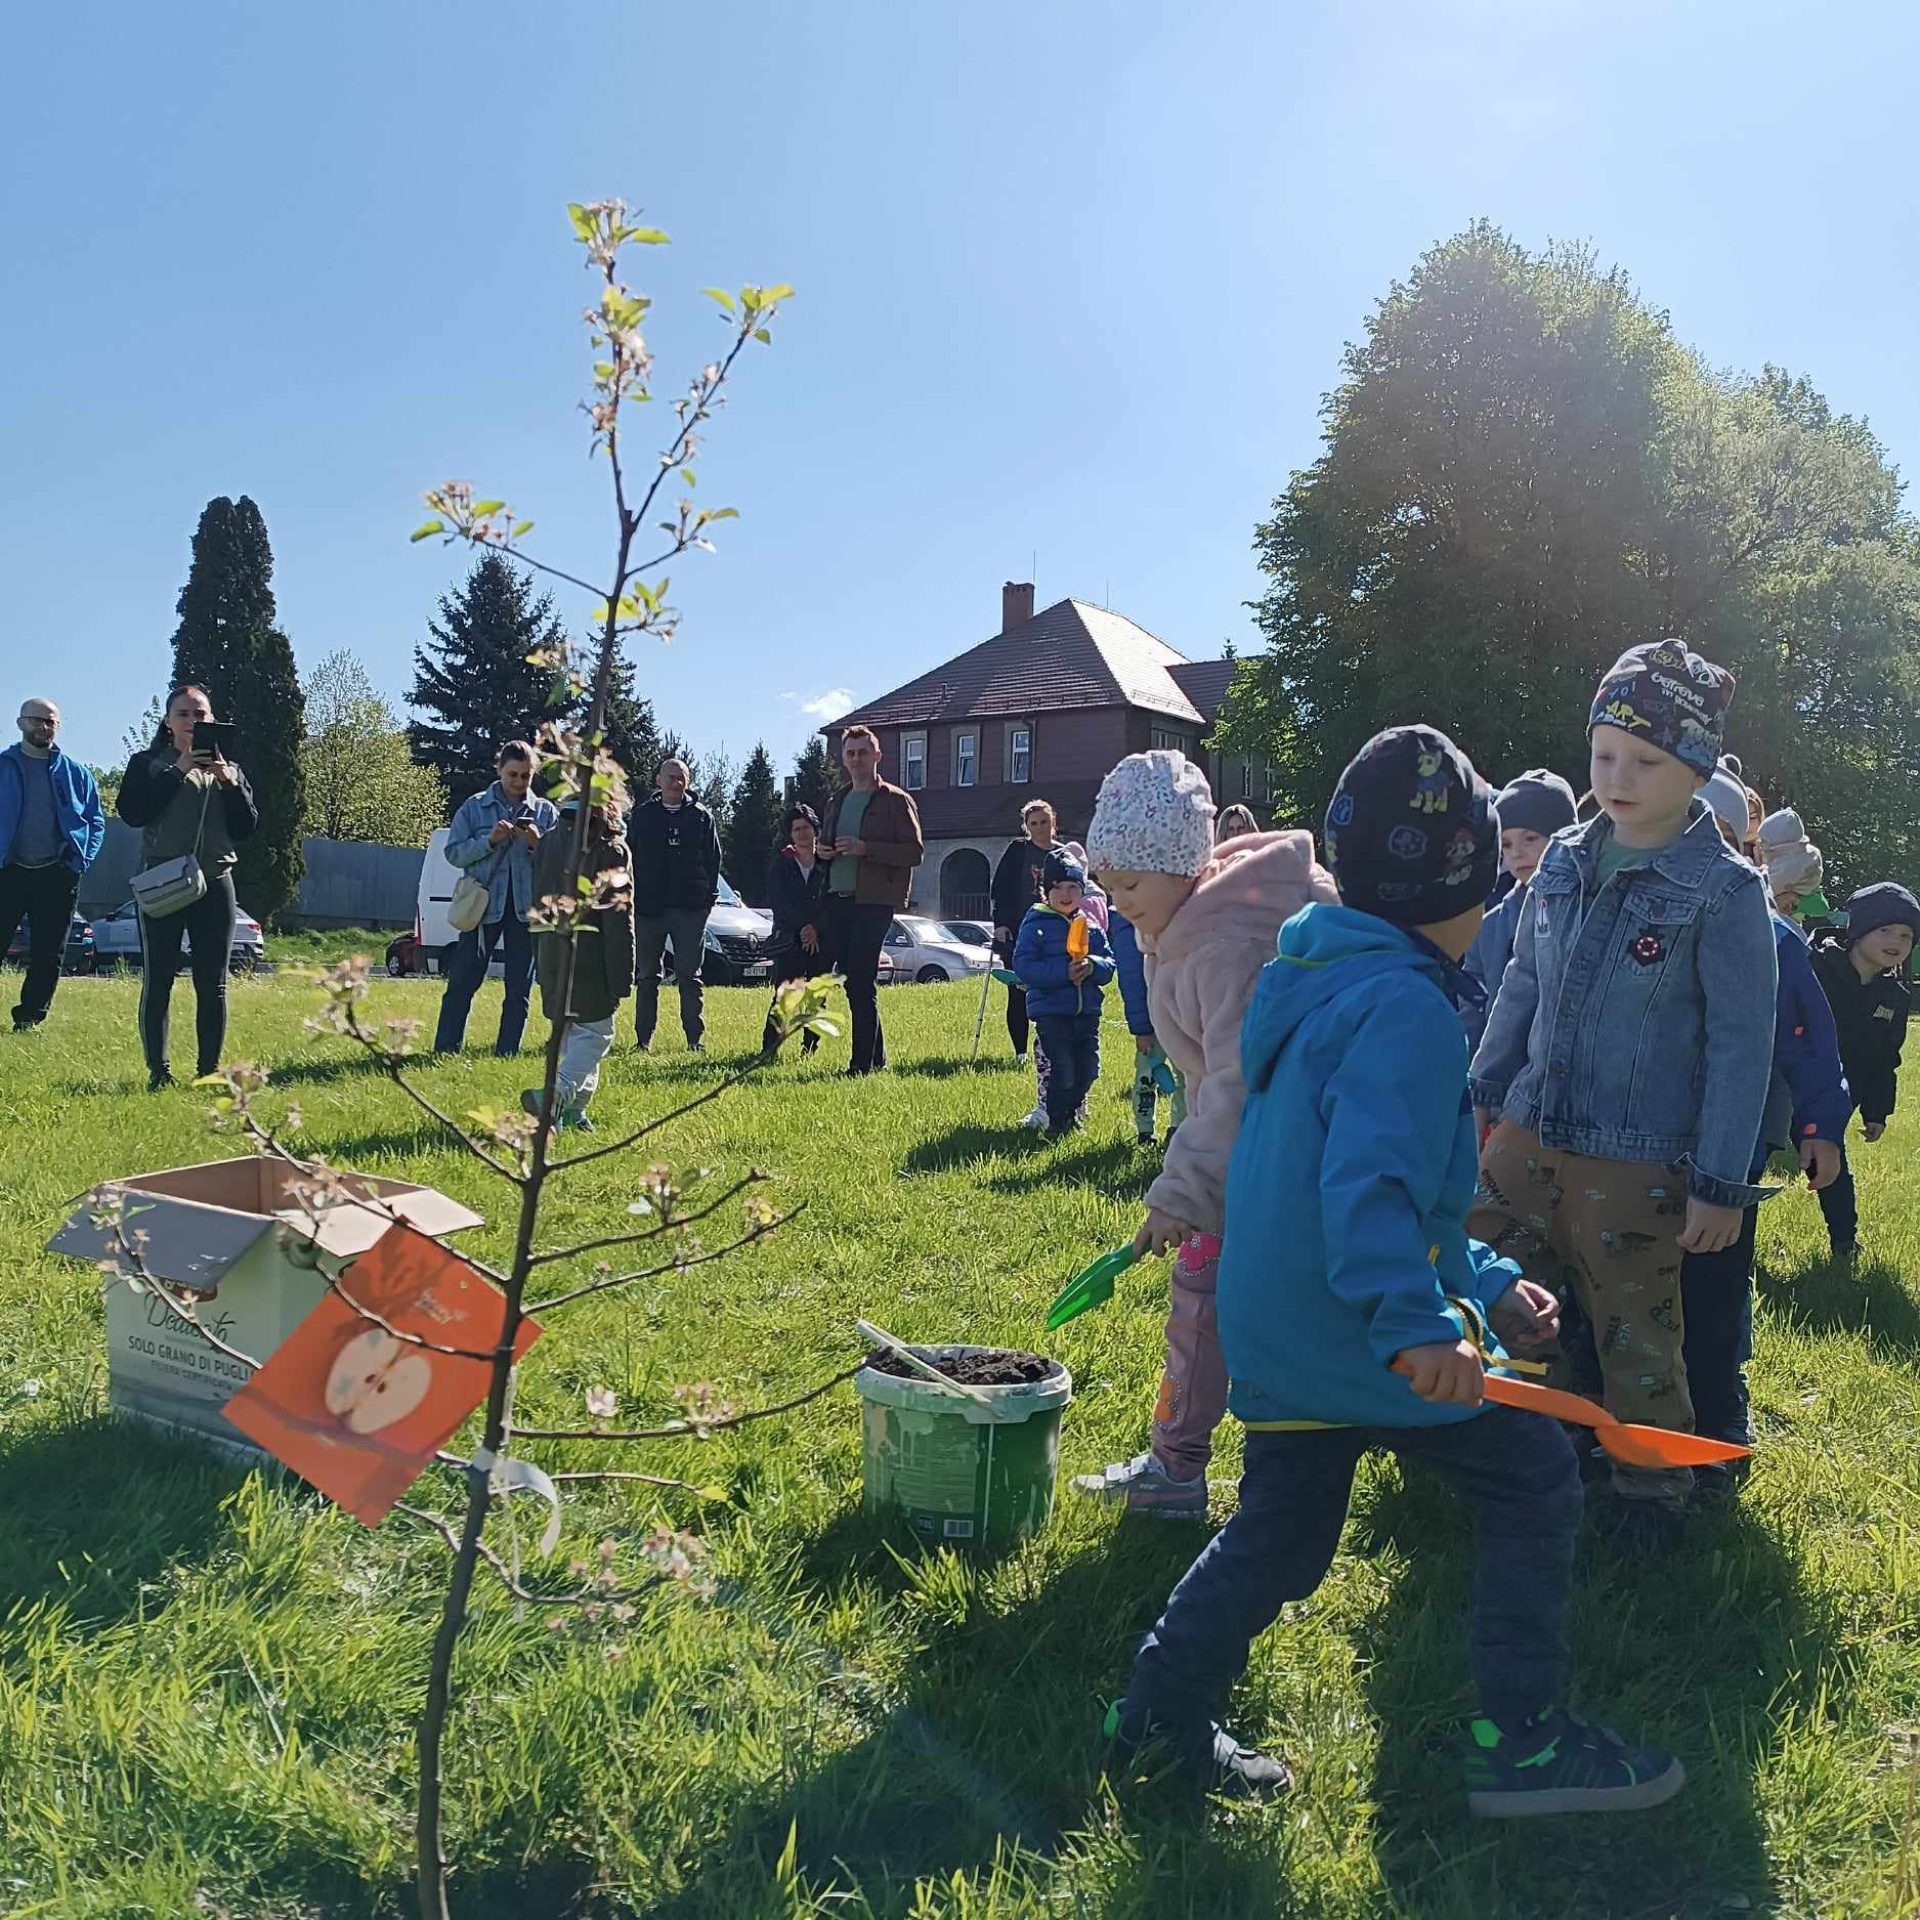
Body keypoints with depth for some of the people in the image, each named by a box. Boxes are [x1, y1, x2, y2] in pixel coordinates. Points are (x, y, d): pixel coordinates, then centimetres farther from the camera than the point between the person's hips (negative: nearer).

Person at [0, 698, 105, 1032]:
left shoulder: (76, 774, 10)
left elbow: (96, 822, 11)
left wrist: (80, 863, -1)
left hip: (56, 876, 1)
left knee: (48, 955, 4)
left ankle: (29, 1020, 13)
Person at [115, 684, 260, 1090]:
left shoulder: (228, 768, 15)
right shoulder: (147, 764, 7)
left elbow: (246, 827, 5)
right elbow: (131, 813, -10)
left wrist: (228, 780, -8)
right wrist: (177, 771, -13)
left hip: (215, 883, 2)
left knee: (213, 985, 2)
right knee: (158, 981, -4)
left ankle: (210, 1069, 7)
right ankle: (158, 1071, 0)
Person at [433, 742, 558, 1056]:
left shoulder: (546, 812, 7)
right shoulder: (474, 807, 5)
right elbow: (454, 853, -1)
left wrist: (537, 844, -15)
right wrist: (490, 840, -15)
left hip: (527, 909, 2)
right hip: (483, 906, -1)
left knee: (520, 989, 5)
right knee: (462, 983, -2)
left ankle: (507, 1053, 13)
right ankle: (445, 1050, 3)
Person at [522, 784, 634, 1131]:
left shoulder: (547, 843, 13)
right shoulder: (611, 849, -8)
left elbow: (537, 902, 15)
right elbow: (619, 918, -11)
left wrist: (540, 959, 18)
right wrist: (621, 978, -10)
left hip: (549, 947, 7)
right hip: (589, 952, -7)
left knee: (567, 1029, 17)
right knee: (596, 1031, -1)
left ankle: (572, 1108, 19)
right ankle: (554, 1096, -19)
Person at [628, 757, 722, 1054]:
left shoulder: (701, 816, 7)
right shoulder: (643, 816, 7)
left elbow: (713, 859, 8)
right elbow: (629, 859, 8)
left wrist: (708, 896, 0)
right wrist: (633, 898, 0)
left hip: (690, 909, -1)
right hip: (649, 907, 1)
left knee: (690, 976, 1)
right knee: (648, 976, 6)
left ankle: (696, 1038, 5)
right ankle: (644, 1039, 11)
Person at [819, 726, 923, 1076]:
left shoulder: (895, 800, -1)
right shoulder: (837, 802, 20)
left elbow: (915, 851, -8)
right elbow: (825, 842, 31)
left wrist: (866, 848, -19)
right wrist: (823, 852, 6)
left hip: (874, 901, -7)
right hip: (838, 899, 7)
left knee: (860, 981, -12)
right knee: (851, 981, 7)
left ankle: (864, 1062, -7)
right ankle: (876, 1056, 17)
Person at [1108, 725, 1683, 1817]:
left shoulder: (1317, 980, 14)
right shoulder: (1407, 1006, -17)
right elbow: (1372, 1181, -31)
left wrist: (1485, 1282, 17)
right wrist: (1416, 1326, -40)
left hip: (1272, 1330, 9)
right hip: (1355, 1331, -9)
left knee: (1281, 1534, 20)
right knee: (1533, 1479, 8)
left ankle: (1162, 1718, 22)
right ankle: (1524, 1742, 16)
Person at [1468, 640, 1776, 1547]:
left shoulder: (1724, 892, -13)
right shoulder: (1567, 859, 2)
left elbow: (1741, 1045, -11)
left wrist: (1720, 1184, -11)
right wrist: (1483, 1093, 14)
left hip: (1635, 1163, -5)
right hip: (1525, 1135, 5)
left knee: (1635, 1335, 9)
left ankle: (1653, 1485, 32)